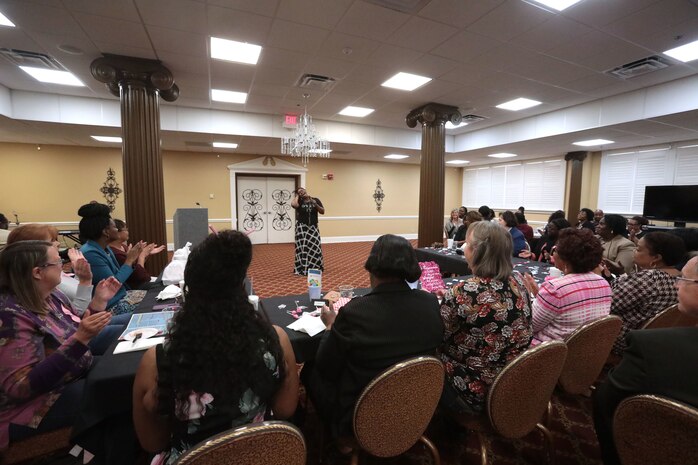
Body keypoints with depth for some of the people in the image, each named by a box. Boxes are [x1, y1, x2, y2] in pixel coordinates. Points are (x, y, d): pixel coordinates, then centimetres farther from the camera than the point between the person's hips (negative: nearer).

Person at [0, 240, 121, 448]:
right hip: (36, 405, -8)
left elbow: (74, 333, 11)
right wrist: (80, 339, -38)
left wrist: (99, 301, -3)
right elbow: (21, 387, -29)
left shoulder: (53, 296, -1)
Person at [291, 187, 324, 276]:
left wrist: (315, 204, -16)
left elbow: (322, 212, -1)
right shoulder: (299, 201, -1)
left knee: (315, 248, 3)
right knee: (303, 248, -1)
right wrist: (296, 196, -7)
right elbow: (293, 204, -25)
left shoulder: (315, 200, 4)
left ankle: (315, 268, 17)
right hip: (302, 228, -2)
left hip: (313, 227, 2)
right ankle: (303, 269, 8)